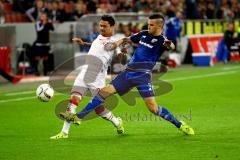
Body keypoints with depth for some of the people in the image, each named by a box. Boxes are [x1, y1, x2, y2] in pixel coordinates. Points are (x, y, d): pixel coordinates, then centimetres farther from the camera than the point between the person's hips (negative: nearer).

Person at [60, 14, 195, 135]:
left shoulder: (161, 40, -9)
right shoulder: (144, 34, 10)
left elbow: (171, 46, -32)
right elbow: (127, 39, 27)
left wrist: (169, 45, -55)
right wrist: (116, 44, 9)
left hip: (143, 75, -6)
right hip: (129, 73, 6)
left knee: (153, 108, -15)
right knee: (105, 91, -1)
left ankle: (180, 125, 1)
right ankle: (78, 117, 1)